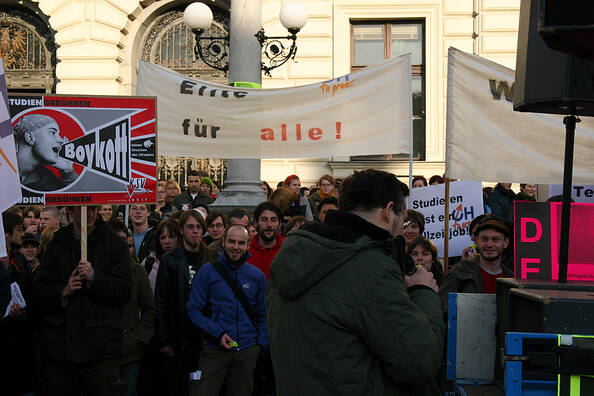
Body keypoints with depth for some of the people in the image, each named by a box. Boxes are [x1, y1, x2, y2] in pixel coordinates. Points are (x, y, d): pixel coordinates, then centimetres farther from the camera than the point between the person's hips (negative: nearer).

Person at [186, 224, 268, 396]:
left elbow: (264, 315, 14)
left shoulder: (257, 276, 8)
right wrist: (218, 334, -13)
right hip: (215, 349, -2)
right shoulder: (208, 271, 0)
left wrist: (260, 344, 2)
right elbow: (193, 309, -3)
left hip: (247, 352, 2)